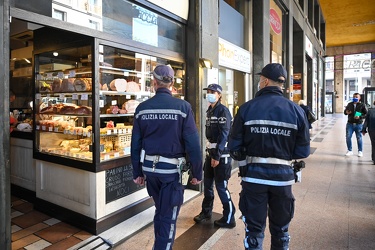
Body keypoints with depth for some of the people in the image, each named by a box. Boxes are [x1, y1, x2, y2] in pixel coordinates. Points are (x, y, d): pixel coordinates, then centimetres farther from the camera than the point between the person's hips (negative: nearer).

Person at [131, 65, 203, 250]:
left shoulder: (142, 108, -1)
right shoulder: (182, 107, -12)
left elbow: (135, 144, 3)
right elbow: (193, 144, -13)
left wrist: (137, 172, 13)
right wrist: (197, 172, -2)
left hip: (150, 167, 5)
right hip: (172, 168, -5)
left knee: (160, 210, 26)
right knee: (168, 216, 10)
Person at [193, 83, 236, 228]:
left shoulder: (223, 111, -12)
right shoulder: (209, 111, 13)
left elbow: (224, 135, -17)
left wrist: (217, 156, -19)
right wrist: (209, 151, 13)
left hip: (221, 153, -8)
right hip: (210, 152, 8)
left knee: (221, 186, -1)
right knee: (207, 183, 15)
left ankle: (229, 219, 14)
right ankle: (206, 212, 32)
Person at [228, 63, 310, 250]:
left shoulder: (247, 108, -7)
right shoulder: (296, 110, -3)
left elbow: (234, 146, -7)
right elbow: (303, 151, -2)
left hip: (254, 174, -1)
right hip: (283, 175, 2)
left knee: (254, 229, 12)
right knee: (280, 230, 22)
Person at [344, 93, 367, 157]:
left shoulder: (362, 105, -2)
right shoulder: (349, 104, 8)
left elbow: (366, 114, -2)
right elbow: (345, 111, 18)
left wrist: (360, 117, -18)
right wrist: (346, 112, -5)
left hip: (359, 124, -3)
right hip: (350, 124, 3)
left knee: (359, 138, 6)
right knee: (348, 137, 1)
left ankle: (360, 151, 19)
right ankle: (350, 150, 15)